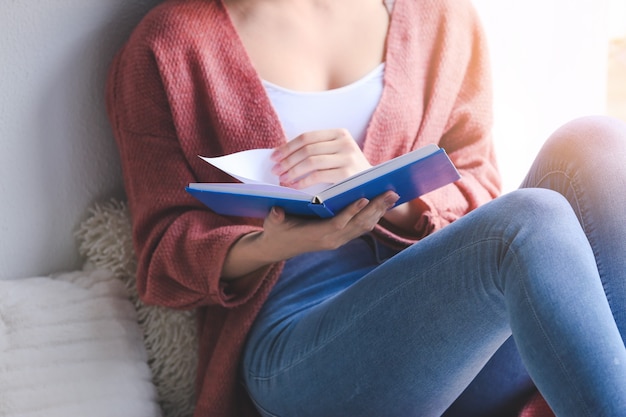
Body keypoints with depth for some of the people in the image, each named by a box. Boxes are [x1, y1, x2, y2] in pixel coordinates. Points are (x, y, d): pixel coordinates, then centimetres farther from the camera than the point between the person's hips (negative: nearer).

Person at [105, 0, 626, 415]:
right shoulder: (168, 44, 6)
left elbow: (477, 191, 11)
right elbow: (162, 256, 4)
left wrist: (384, 193, -13)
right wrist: (270, 247, -20)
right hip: (294, 342, -4)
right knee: (532, 224, -30)